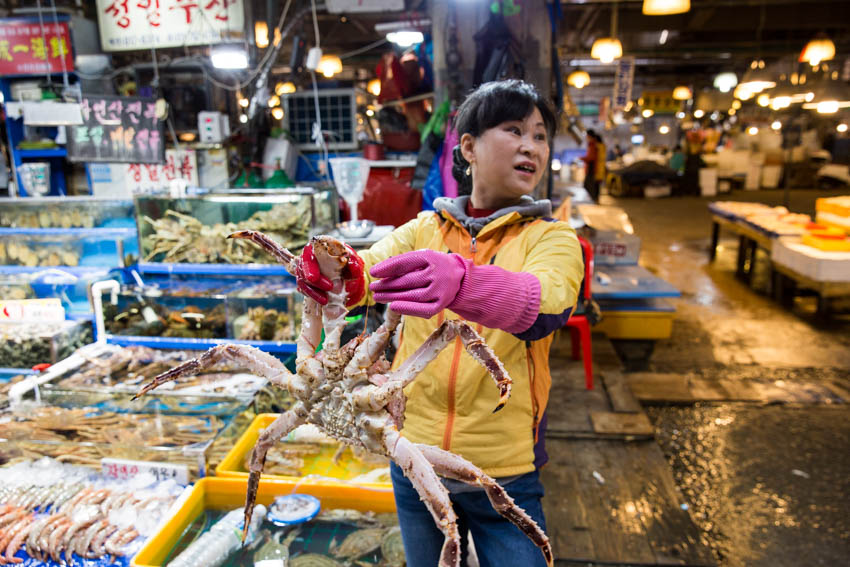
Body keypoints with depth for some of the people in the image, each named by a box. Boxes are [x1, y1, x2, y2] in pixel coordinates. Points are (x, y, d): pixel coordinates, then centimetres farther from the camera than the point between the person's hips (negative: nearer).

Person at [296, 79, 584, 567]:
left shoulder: (552, 238, -6)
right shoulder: (424, 229, 2)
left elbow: (546, 304, -27)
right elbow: (367, 271, -13)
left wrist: (460, 281, -47)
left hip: (506, 474, -2)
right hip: (414, 458, 3)